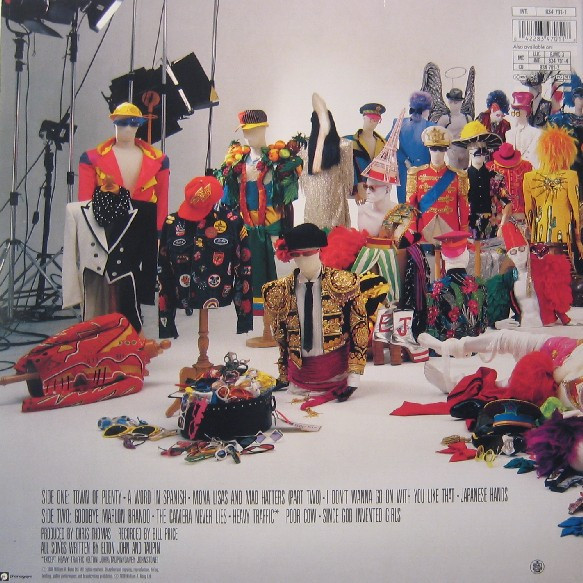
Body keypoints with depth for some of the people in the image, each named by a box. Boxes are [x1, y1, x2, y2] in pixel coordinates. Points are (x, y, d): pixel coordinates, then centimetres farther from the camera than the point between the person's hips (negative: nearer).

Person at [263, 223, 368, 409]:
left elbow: (359, 327, -8)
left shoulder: (343, 284, -10)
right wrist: (283, 376, 10)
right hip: (298, 370, 2)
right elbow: (280, 335, 8)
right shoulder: (280, 291, -1)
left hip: (336, 369, -2)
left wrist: (354, 376, -12)